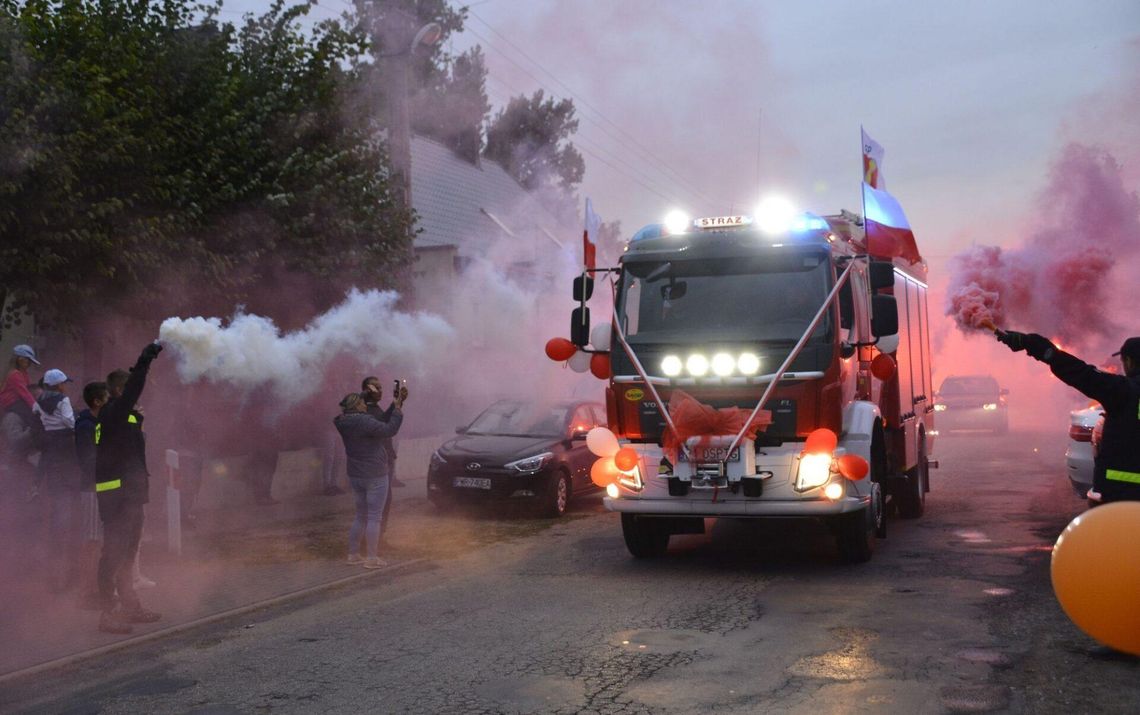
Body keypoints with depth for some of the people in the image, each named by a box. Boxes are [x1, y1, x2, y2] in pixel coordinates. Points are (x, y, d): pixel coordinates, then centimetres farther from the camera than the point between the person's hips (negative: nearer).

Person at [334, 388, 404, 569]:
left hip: (355, 476, 8)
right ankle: (372, 558, -2)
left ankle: (353, 554, 20)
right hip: (375, 476, -8)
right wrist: (397, 409, -10)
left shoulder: (345, 423, 4)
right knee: (375, 517, -2)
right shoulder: (365, 423, -20)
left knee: (361, 516, 18)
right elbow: (390, 430, -20)